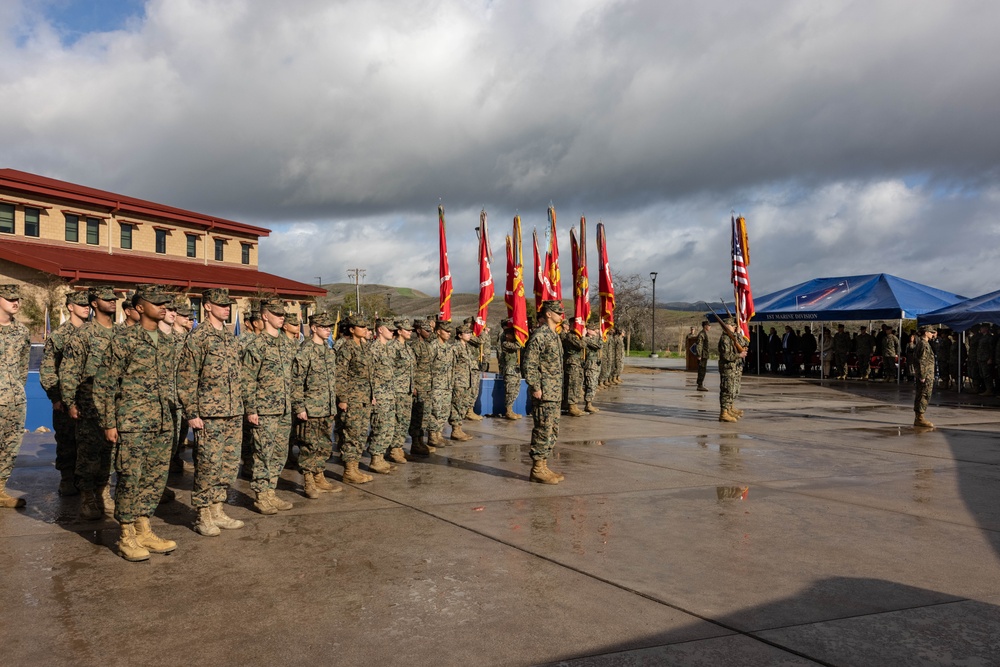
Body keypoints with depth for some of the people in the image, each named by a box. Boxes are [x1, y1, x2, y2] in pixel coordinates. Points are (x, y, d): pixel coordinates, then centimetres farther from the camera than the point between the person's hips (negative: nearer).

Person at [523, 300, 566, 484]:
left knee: (552, 431, 13)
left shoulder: (554, 335, 16)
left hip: (555, 393, 10)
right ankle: (537, 470, 4)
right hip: (544, 393, -10)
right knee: (543, 431, -4)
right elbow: (528, 364, -19)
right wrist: (535, 387, -19)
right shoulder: (539, 335, -15)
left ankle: (543, 466, 22)